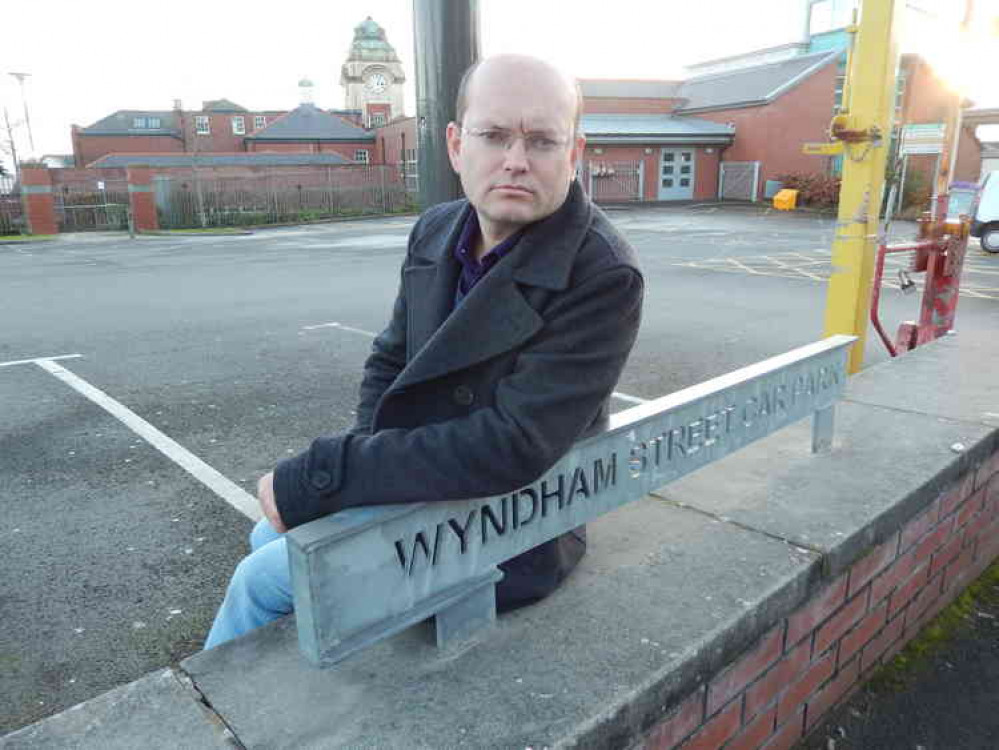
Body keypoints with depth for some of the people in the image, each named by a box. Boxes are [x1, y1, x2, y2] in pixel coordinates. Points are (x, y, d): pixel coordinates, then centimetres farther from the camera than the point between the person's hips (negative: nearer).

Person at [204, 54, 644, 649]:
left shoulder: (603, 277, -26)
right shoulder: (436, 231, -3)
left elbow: (512, 445, -32)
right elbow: (390, 364, 6)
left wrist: (315, 479, -28)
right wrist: (372, 476, -11)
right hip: (419, 492, 7)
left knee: (262, 578, 2)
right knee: (272, 536, 20)